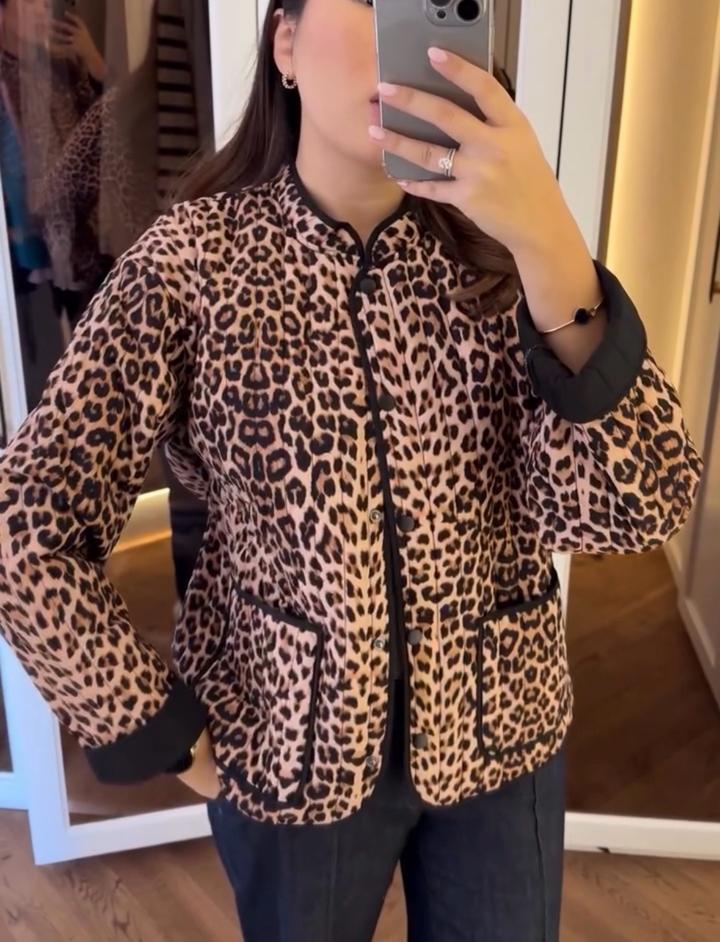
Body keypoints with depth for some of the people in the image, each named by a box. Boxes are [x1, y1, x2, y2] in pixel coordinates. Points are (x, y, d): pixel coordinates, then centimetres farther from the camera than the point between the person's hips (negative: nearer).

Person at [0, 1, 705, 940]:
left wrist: (552, 245, -33)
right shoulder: (191, 260, -16)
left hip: (498, 734, 2)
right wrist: (162, 729, -9)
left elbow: (634, 511, -21)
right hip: (284, 747, -1)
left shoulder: (499, 245, -11)